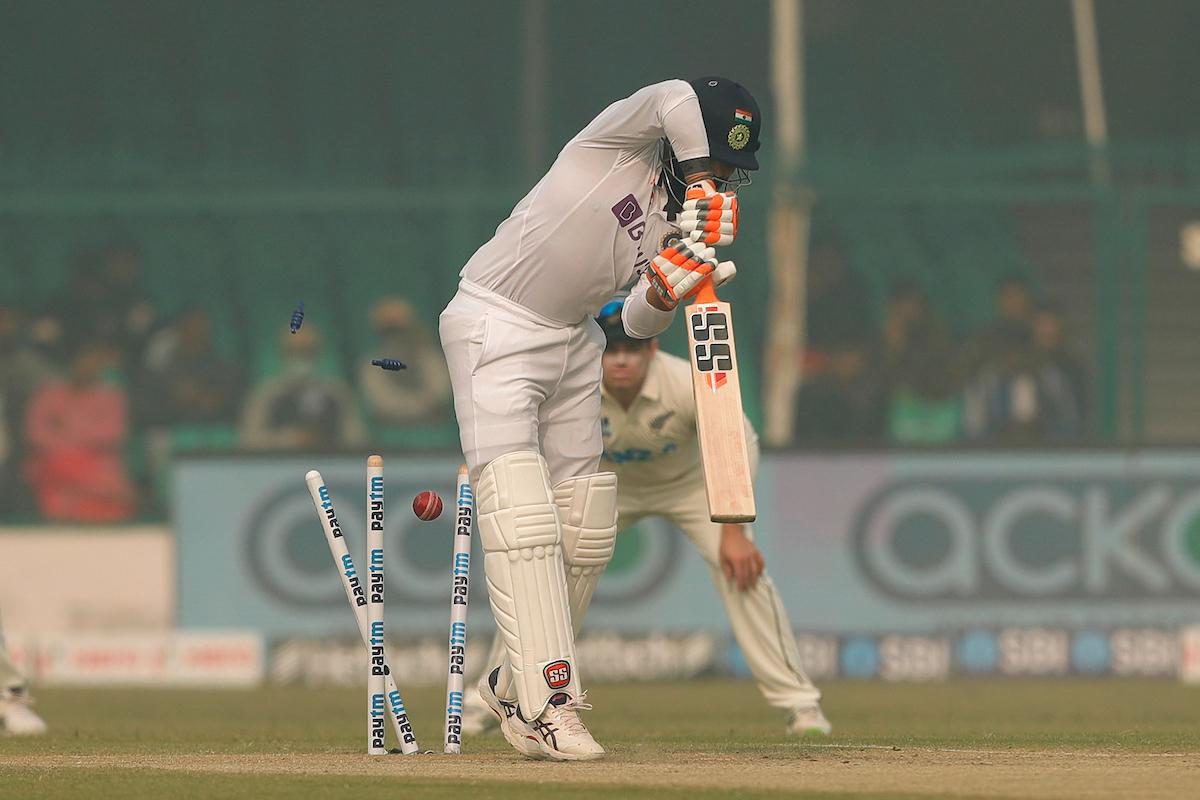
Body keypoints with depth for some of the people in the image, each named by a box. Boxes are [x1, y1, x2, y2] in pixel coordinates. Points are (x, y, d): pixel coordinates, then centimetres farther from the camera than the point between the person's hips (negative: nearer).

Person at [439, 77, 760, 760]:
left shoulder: (680, 215, 4)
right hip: (495, 327, -8)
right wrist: (699, 191, -25)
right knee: (524, 518, -17)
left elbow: (640, 325, 0)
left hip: (573, 342, 8)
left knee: (588, 530, 8)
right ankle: (546, 707, -22)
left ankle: (518, 684, 25)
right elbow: (675, 100, -34)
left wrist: (667, 293, -20)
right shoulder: (621, 139, -13)